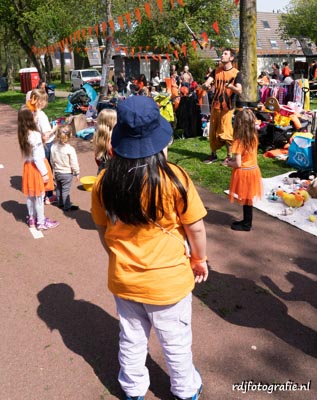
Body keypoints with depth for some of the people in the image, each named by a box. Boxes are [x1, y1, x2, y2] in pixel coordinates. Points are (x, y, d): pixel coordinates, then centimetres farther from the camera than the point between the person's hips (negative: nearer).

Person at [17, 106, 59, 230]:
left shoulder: (23, 134, -1)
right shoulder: (35, 135, -24)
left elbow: (29, 152, -1)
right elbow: (37, 158, -22)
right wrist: (44, 173, -16)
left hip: (28, 166, 7)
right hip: (36, 167, -7)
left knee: (30, 195, 19)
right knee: (39, 196, 5)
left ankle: (32, 219, 34)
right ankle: (41, 222, 17)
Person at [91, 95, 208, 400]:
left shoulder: (105, 181, -13)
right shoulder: (173, 178, -24)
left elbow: (103, 230, 0)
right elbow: (195, 228, -14)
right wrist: (199, 259, 5)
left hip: (123, 279, 3)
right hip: (168, 280, -3)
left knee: (131, 339, 25)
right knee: (175, 342, 21)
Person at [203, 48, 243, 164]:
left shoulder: (236, 73, -6)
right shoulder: (216, 70, 8)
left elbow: (239, 90, -16)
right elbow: (208, 81, -4)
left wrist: (231, 86, -37)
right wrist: (205, 85, -29)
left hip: (227, 107, -5)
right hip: (215, 105, 5)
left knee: (225, 132, -5)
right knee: (213, 131, 9)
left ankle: (229, 156, 8)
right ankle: (213, 154, 21)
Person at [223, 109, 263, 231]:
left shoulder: (239, 142, -22)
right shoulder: (254, 137, -1)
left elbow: (238, 164, -22)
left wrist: (229, 163, -4)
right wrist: (234, 158, 11)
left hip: (243, 173, -7)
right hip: (253, 170, 7)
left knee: (245, 199, 6)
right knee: (248, 199, 18)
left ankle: (246, 225, 18)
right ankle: (246, 221, 31)